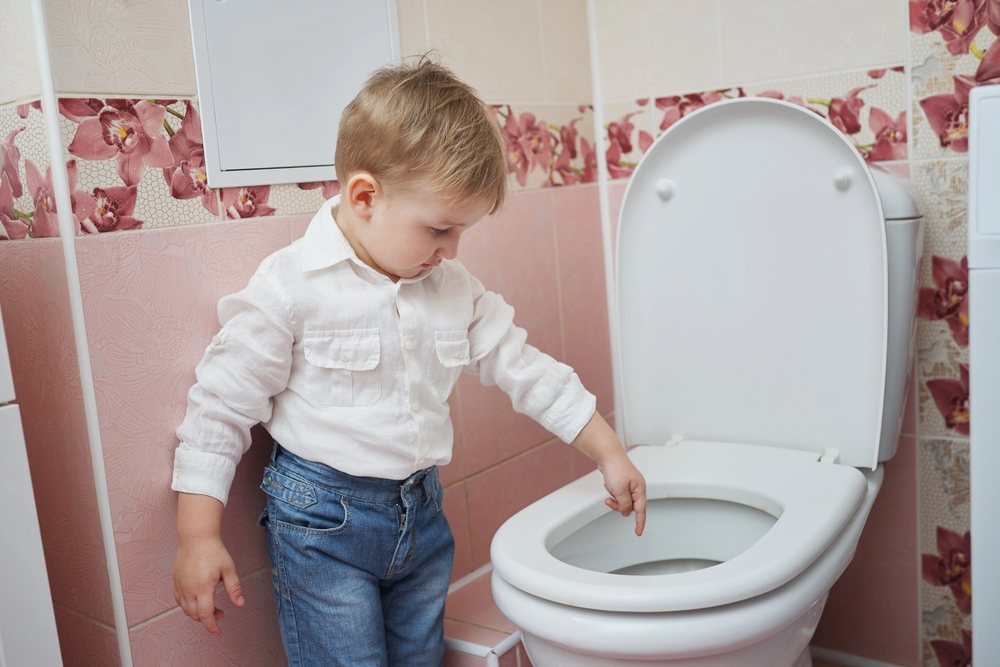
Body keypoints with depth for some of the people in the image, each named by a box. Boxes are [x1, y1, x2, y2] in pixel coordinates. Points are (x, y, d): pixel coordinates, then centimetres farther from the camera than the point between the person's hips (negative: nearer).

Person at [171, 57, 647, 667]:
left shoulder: (454, 288, 1)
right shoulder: (291, 288, -16)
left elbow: (522, 365, 7)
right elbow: (223, 405, -11)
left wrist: (610, 452, 5)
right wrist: (199, 538, -12)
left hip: (423, 514, 6)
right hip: (322, 523, -5)